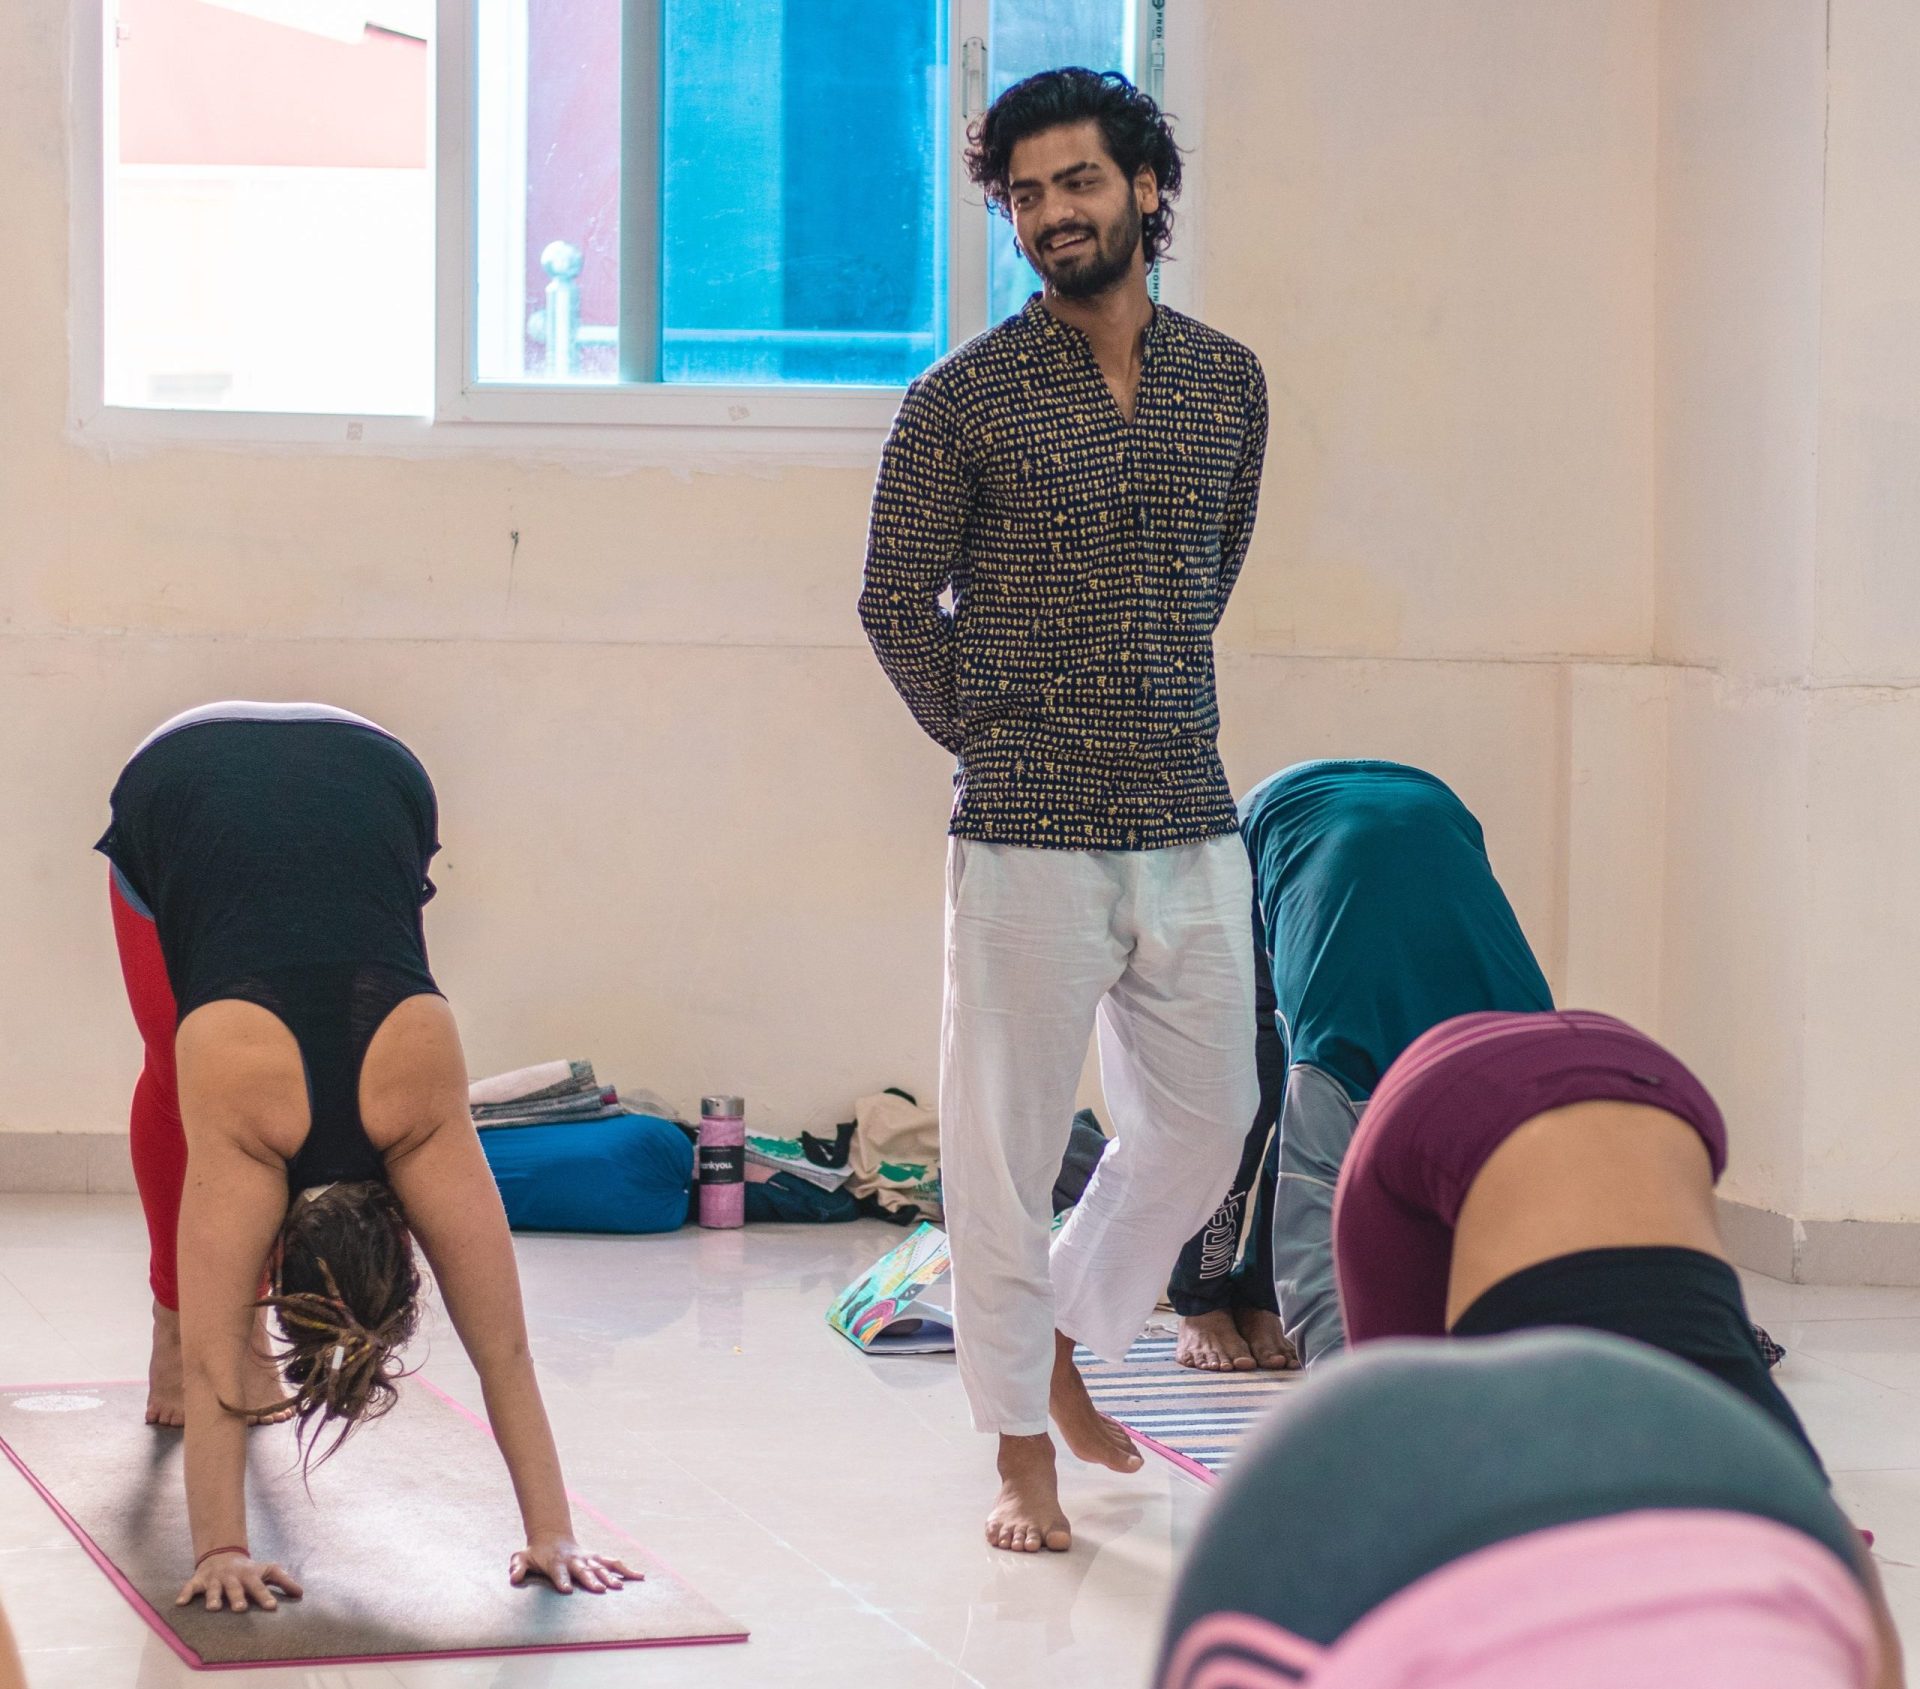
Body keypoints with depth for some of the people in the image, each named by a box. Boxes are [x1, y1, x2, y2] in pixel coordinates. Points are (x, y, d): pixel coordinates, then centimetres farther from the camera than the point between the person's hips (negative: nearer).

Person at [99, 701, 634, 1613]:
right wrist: (219, 1550, -41)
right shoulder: (235, 1105, -35)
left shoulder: (420, 1110, -31)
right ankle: (170, 1320, 26)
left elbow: (503, 1346, -28)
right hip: (176, 787, -1)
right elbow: (211, 1365, -35)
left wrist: (552, 1534, -30)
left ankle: (226, 1318, 13)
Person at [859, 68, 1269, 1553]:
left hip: (1193, 830, 4)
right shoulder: (963, 402, -4)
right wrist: (1001, 744, 3)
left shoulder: (1227, 385, 8)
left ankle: (1063, 1339, 34)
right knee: (1011, 1142, -1)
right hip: (1030, 839, -4)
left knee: (1203, 1123, 12)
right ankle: (1025, 1454, 10)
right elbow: (897, 604, 3)